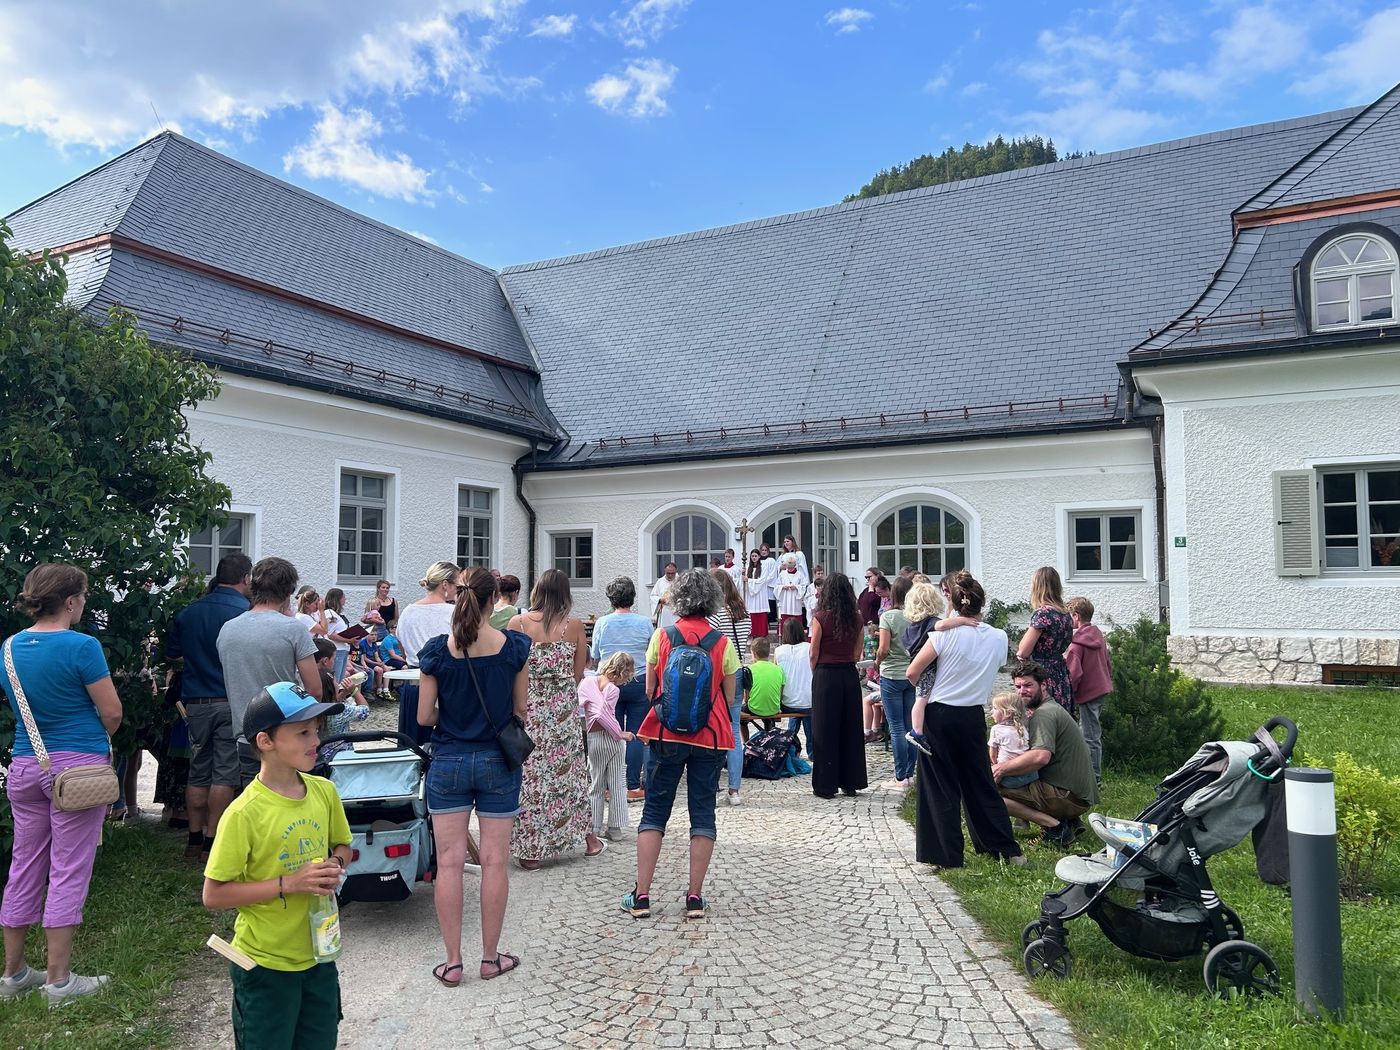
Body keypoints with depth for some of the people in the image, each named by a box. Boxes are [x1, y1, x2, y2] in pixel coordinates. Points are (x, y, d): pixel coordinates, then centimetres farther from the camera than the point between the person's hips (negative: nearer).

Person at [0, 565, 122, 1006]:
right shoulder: (82, 647, -17)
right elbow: (112, 712, -13)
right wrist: (98, 739, 6)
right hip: (78, 766, -6)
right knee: (68, 870, 2)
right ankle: (59, 979, 9)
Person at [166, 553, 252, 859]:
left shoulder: (188, 612, 6)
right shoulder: (246, 612, -12)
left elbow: (172, 656, 14)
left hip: (195, 702, 6)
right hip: (231, 702, -5)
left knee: (198, 773, 14)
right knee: (224, 774, 1)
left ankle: (195, 839, 20)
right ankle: (212, 842, 5)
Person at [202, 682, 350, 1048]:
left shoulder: (324, 791, -5)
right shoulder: (244, 813, -21)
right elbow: (213, 895, -17)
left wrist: (334, 866, -10)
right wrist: (288, 884, -25)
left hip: (319, 954, 5)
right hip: (265, 964, -5)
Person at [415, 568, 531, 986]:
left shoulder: (437, 650, -8)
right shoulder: (514, 646, -8)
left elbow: (424, 716, -4)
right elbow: (520, 710, -1)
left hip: (448, 761, 0)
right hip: (498, 762, 0)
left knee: (449, 861, 7)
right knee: (494, 861, 8)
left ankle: (452, 962, 14)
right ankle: (490, 957, 19)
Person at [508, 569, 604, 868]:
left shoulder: (518, 623, -7)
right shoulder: (575, 626, -4)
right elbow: (578, 674, 1)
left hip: (528, 706, -1)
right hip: (564, 707, 1)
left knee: (529, 773, 8)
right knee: (569, 770, 15)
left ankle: (530, 849, 14)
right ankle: (588, 838, 28)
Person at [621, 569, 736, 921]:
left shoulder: (662, 636, -3)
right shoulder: (723, 643, -3)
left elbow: (650, 690, 4)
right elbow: (729, 698, 3)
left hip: (666, 734, 0)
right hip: (710, 737, 0)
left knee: (654, 812, 9)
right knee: (703, 813, 8)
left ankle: (641, 896, 10)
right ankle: (695, 897, 11)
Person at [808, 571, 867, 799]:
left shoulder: (821, 617, -11)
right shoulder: (856, 618, 2)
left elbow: (813, 654, -7)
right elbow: (857, 653, 8)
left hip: (826, 675, -4)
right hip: (850, 675, 4)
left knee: (825, 730, 4)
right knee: (851, 728, 13)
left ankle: (826, 786, 9)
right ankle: (851, 782, 21)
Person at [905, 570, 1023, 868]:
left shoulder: (946, 633, -16)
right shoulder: (999, 637, -3)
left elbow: (912, 673, -11)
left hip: (939, 714, -4)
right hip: (973, 717, 4)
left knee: (940, 787, 6)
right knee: (980, 782, 17)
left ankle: (946, 853, 10)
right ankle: (1007, 849, 23)